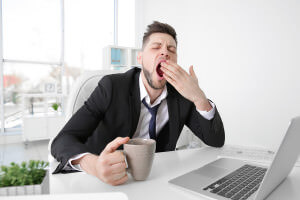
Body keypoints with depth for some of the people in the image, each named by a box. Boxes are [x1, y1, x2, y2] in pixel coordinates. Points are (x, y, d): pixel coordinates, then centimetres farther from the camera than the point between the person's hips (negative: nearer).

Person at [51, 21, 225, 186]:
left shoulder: (181, 95, -6)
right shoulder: (112, 86, -17)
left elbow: (217, 141, -7)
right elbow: (63, 140, -21)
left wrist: (199, 97, -25)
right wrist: (94, 165, -44)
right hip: (104, 181, -2)